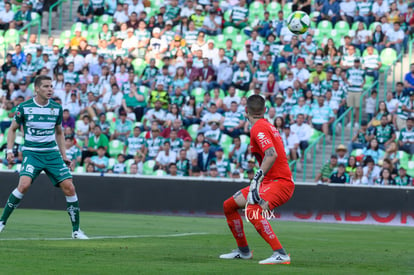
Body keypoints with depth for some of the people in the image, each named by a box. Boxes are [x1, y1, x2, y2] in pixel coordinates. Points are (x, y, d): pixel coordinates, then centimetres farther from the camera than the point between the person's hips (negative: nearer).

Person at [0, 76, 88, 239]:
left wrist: (64, 156, 14)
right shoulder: (24, 107, -4)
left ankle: (76, 230, 4)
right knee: (24, 184, -26)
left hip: (52, 153, 3)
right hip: (31, 153, -3)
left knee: (69, 187, -8)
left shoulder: (57, 108, 5)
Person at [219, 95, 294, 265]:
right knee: (229, 206, 15)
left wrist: (257, 180, -35)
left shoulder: (258, 128, -14)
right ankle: (243, 251, 27)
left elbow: (272, 155, -28)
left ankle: (281, 255, -37)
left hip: (279, 182, -10)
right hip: (270, 181, 10)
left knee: (252, 211, -33)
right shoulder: (267, 126, 16)